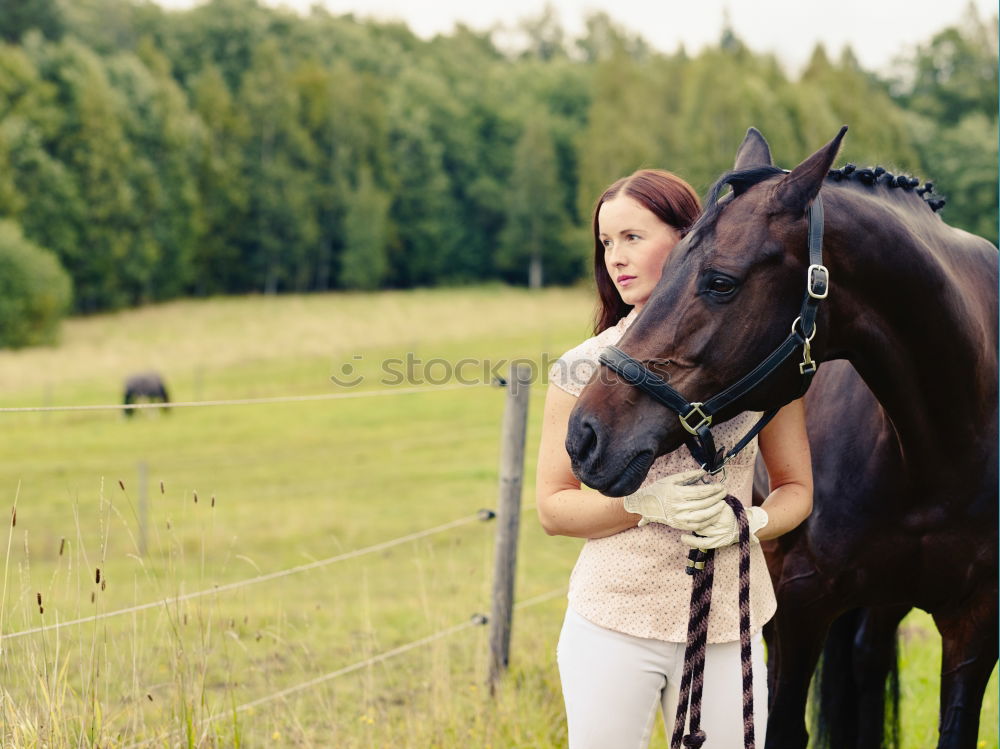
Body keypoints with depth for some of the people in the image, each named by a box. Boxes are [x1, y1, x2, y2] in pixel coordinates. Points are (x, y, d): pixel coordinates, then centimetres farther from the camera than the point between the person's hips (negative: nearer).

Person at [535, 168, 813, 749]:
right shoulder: (586, 367, -1)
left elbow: (797, 489, 9)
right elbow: (553, 509, 0)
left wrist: (748, 521, -13)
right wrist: (646, 504, -17)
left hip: (726, 629, 1)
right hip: (612, 621, -1)